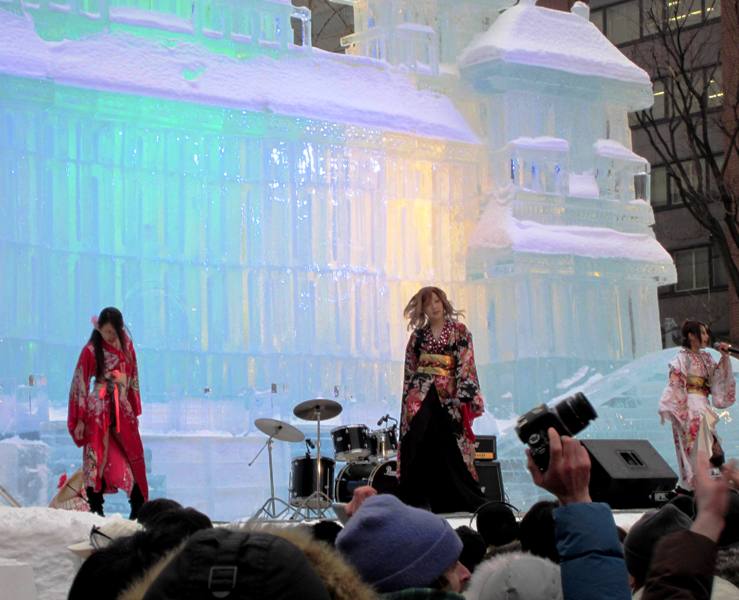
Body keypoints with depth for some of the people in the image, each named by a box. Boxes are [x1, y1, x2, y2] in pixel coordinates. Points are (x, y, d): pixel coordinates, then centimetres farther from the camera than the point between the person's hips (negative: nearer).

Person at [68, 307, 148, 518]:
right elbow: (80, 384, -7)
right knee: (98, 458, -1)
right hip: (99, 411, -5)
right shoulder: (91, 351, -9)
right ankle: (96, 512, 5)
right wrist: (80, 419, -9)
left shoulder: (126, 346, 5)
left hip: (123, 411, 5)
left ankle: (139, 510, 8)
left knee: (134, 457, 2)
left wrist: (135, 411, 13)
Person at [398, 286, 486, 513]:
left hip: (448, 399, -3)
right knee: (419, 452, -2)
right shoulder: (418, 335, 13)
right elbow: (409, 371, 14)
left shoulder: (460, 332, 4)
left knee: (450, 450, -5)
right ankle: (417, 501, 3)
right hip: (419, 400, 3)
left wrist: (463, 401, -11)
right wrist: (409, 400, 6)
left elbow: (466, 368, -3)